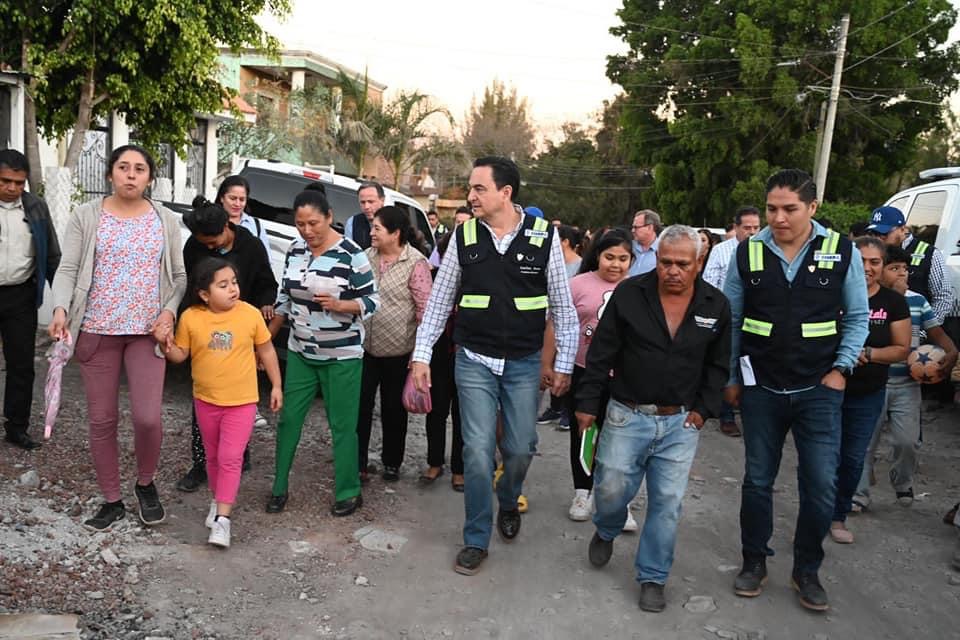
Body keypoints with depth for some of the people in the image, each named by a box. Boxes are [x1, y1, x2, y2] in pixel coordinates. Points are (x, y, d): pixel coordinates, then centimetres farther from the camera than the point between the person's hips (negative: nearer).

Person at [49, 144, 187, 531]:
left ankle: (146, 484, 20)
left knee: (147, 417, -9)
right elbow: (68, 269, -3)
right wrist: (61, 309, -20)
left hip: (147, 332, 0)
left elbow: (179, 276, 8)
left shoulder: (166, 221, 6)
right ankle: (111, 501, 22)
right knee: (101, 420, 6)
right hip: (97, 331, 0)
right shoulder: (86, 216, 3)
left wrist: (169, 310, -9)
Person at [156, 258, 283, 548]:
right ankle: (219, 500, 39)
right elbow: (180, 355, 1)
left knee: (230, 457, -8)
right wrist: (167, 345, -22)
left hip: (242, 401, -2)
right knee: (213, 456, 18)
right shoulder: (190, 318, -10)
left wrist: (276, 385, 3)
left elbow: (266, 350, 1)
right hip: (206, 400, 3)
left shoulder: (250, 314, -11)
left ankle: (222, 518, -3)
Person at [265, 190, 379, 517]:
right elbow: (284, 299, 13)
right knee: (288, 419, 9)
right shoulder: (294, 250, 3)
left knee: (342, 426, 3)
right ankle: (279, 488, 24)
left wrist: (339, 305, -28)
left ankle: (349, 492, 19)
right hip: (300, 353, 5)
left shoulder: (351, 254, -14)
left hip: (342, 356, -5)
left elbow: (372, 301, -11)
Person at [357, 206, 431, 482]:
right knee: (360, 406, 4)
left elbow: (425, 308, -12)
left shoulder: (415, 263, -12)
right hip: (364, 347, 4)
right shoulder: (367, 257, 5)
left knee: (393, 408, 12)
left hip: (398, 350, -4)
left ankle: (392, 463, 29)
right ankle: (357, 464, 15)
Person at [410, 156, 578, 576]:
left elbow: (562, 306, 1)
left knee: (520, 449, 8)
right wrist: (421, 355, 2)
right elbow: (439, 300, 5)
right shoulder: (464, 236, -2)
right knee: (478, 451, -1)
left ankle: (508, 503, 42)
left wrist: (563, 364, 0)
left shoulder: (543, 237, -5)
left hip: (524, 363, 0)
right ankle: (476, 540, 17)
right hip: (474, 361, 0)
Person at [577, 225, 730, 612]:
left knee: (667, 502, 4)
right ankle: (606, 532, 39)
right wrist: (587, 403, -3)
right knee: (611, 490, 4)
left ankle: (652, 577, 23)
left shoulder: (716, 306, -1)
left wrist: (704, 409, 2)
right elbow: (601, 354, -3)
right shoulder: (629, 294, -7)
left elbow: (718, 366, 10)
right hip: (627, 416, -1)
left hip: (681, 423, 1)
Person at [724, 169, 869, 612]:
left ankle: (807, 570, 22)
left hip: (818, 390, 0)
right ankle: (754, 563, 29)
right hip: (761, 388, 1)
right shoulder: (747, 253, -2)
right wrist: (730, 378, 6)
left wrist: (840, 369, -5)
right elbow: (730, 321, 5)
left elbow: (857, 317, 5)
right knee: (757, 480, 11)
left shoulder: (842, 252, -4)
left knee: (820, 484, 1)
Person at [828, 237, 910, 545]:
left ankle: (839, 516, 30)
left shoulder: (894, 302, -3)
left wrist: (867, 353, -19)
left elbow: (902, 349, -2)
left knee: (853, 459, 12)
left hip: (868, 395, 2)